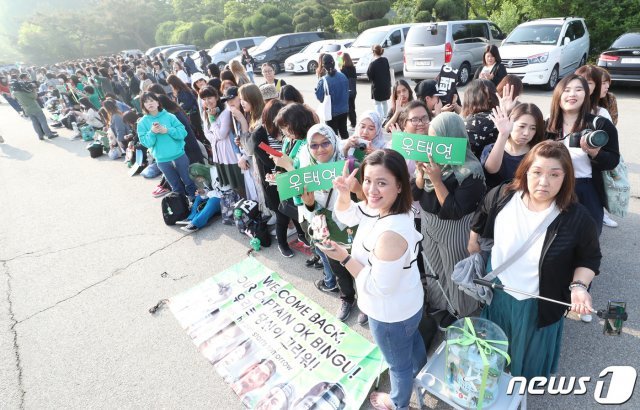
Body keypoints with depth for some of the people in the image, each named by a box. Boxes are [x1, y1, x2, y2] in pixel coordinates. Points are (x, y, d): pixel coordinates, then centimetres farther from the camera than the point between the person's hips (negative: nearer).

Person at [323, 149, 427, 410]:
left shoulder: (391, 233, -41)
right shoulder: (379, 206, -13)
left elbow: (379, 286, -31)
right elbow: (345, 216, 3)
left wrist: (344, 258, -28)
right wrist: (343, 193, -17)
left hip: (391, 314, -9)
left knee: (399, 363, 24)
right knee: (412, 341, 38)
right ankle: (419, 374, 71)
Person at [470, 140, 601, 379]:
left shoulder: (577, 218, -24)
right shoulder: (501, 197, -20)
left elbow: (589, 258, -7)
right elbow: (481, 219, 3)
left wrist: (579, 286, -23)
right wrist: (473, 243, 11)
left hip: (538, 302, -2)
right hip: (497, 289, 2)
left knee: (530, 351, 27)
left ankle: (526, 376, 60)